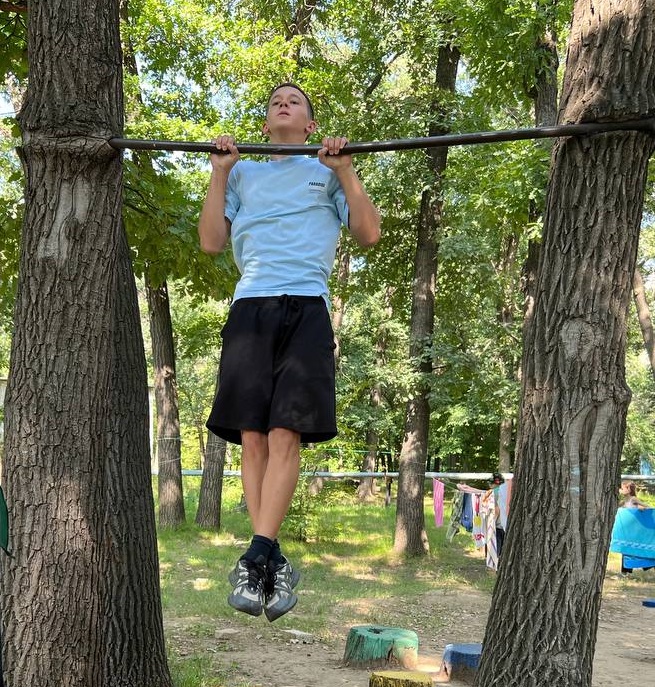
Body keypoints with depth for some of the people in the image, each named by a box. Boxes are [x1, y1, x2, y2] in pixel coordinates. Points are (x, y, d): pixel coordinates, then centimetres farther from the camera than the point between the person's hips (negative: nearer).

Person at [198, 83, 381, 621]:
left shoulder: (327, 173, 24)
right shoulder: (244, 173, 28)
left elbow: (370, 233, 12)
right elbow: (211, 241, 17)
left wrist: (345, 169, 7)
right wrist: (220, 172, 14)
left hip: (306, 308, -2)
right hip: (250, 307, 2)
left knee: (285, 434, -15)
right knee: (252, 436, -8)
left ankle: (256, 559, -17)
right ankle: (275, 563, -4)